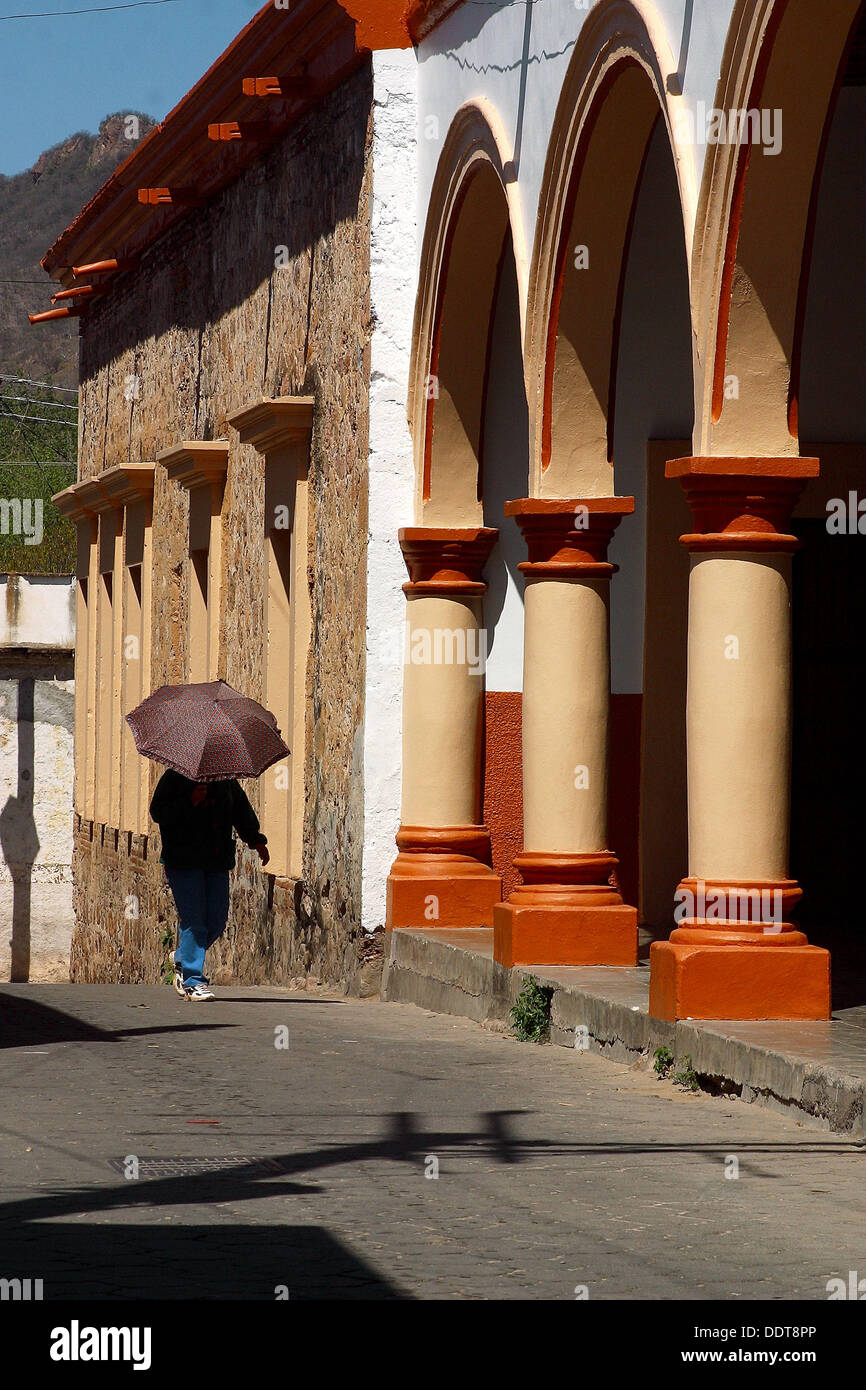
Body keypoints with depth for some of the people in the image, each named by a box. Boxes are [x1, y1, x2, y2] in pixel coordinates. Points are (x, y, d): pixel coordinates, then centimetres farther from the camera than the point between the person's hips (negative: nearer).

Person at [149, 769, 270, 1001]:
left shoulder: (226, 780, 13)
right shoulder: (174, 777, -2)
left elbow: (242, 810, 22)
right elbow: (158, 811, -9)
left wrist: (257, 841, 13)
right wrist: (189, 802, -22)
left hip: (217, 862, 6)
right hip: (184, 862, -6)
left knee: (216, 921, 5)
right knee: (193, 921, -9)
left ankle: (184, 961, 29)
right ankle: (192, 982, -4)